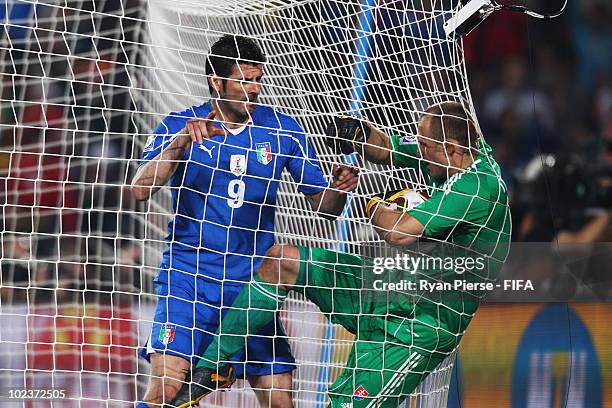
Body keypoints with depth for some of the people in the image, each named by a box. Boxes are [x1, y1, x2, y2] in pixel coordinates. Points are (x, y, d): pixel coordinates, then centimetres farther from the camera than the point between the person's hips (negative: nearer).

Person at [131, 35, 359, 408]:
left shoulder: (281, 129, 4)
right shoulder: (179, 125, -1)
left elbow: (323, 204, 7)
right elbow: (140, 190, -15)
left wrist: (339, 190, -16)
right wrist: (180, 143, -28)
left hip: (254, 282, 3)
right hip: (189, 276, -3)